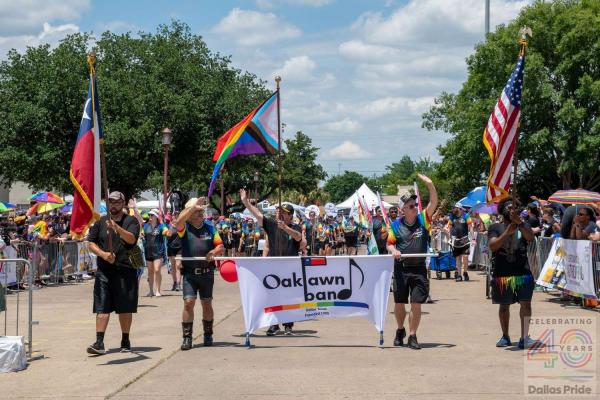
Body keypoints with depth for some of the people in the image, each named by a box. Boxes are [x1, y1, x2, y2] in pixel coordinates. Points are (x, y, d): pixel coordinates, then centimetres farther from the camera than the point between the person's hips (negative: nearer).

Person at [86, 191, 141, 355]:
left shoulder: (131, 221, 2)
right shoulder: (100, 222, 12)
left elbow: (131, 239, -16)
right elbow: (91, 243, 11)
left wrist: (117, 227, -31)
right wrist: (103, 254, -8)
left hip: (125, 271, -2)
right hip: (104, 271, 2)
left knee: (125, 308, 5)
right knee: (102, 307, -3)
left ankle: (125, 341, 19)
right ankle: (99, 343, -5)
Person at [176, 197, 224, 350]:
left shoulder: (210, 228, 8)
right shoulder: (185, 228, -1)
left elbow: (221, 246, 7)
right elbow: (179, 221, -24)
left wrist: (214, 251, -14)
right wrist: (193, 206, -25)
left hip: (207, 273, 3)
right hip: (189, 273, -3)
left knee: (207, 304, 9)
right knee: (188, 303, -10)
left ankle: (208, 335, 22)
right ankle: (187, 337, -5)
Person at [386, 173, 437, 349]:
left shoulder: (423, 219, 0)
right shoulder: (396, 225, 1)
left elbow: (434, 202, -10)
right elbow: (389, 243, 9)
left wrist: (430, 185, -23)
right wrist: (394, 250, -14)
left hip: (419, 269, 0)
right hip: (401, 268, 1)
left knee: (416, 304, -3)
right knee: (399, 303, 8)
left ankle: (412, 336, 9)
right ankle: (400, 330, 33)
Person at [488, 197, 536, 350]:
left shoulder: (523, 226, 8)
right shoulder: (495, 228, 3)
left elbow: (530, 238, -13)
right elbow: (492, 246, -12)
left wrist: (519, 222, -26)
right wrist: (507, 232, -23)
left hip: (523, 272, 1)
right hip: (502, 273, 0)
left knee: (526, 303, -7)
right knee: (504, 305, 10)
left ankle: (524, 337, -4)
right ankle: (505, 337, 23)